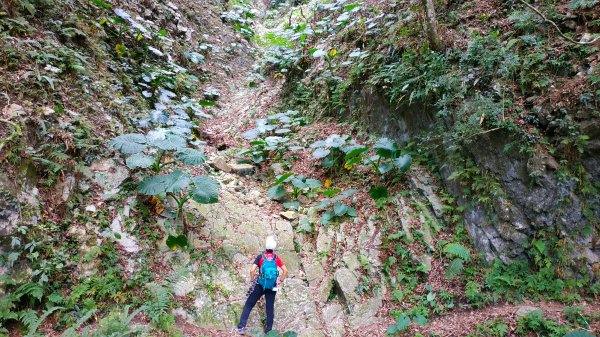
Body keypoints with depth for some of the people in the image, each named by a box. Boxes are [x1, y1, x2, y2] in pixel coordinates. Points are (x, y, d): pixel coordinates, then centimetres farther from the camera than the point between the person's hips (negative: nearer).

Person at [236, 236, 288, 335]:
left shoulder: (260, 257, -6)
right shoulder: (277, 258, 0)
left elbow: (252, 270, -14)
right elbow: (285, 270, -7)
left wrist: (252, 281, 0)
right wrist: (280, 281, 4)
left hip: (260, 285, -2)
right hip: (272, 287, 2)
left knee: (248, 305, 9)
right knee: (270, 308, 14)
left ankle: (241, 327, 4)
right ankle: (269, 330, 19)